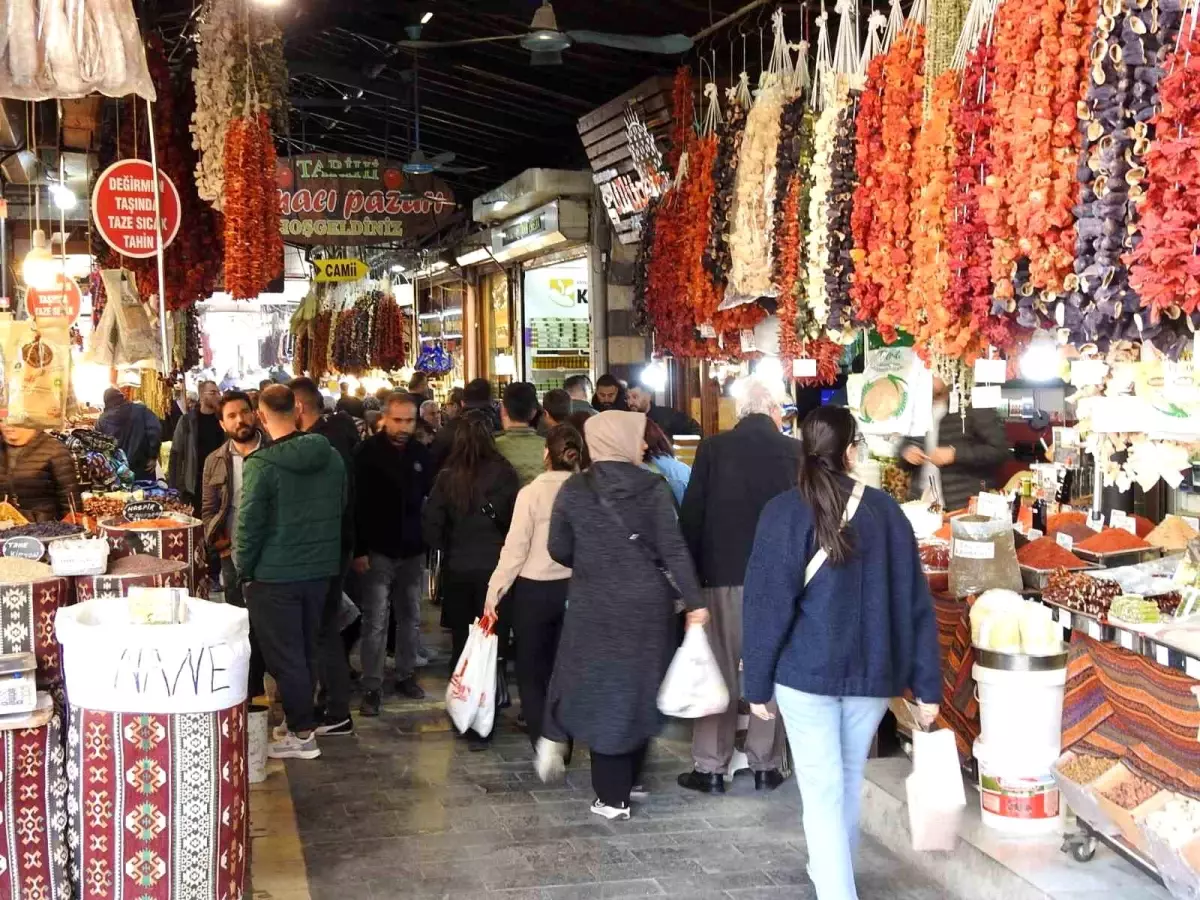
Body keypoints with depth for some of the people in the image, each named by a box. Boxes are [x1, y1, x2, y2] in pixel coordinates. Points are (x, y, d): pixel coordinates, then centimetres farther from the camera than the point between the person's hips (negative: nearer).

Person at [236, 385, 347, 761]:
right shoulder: (331, 457, 1)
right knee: (306, 650, 17)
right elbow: (340, 509, 11)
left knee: (284, 655, 3)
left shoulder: (261, 464, -17)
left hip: (274, 575, -6)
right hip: (320, 570, 6)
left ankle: (302, 734, 7)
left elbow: (249, 524, -15)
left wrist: (245, 571, -4)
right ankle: (301, 717, 29)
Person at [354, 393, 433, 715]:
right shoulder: (368, 453, -8)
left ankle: (405, 675, 25)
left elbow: (430, 497, 13)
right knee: (375, 621, -2)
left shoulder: (421, 453, 5)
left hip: (412, 549, 5)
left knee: (410, 617, 12)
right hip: (378, 550, -4)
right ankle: (371, 687, 3)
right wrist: (359, 550, -15)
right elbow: (357, 504, -11)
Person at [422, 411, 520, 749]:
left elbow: (431, 523, -5)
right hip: (495, 567, -2)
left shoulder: (448, 475, -6)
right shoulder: (504, 472, -11)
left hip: (457, 569, 2)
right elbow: (517, 519, -7)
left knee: (461, 643, 15)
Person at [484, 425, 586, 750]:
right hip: (576, 589, 3)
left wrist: (494, 593, -4)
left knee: (531, 672, 11)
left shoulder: (532, 492, -12)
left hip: (534, 591, -3)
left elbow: (515, 549, -11)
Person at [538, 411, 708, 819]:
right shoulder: (653, 488, -7)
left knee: (601, 690, 11)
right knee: (640, 689, 16)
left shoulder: (574, 490, -4)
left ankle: (612, 796, 8)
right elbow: (673, 549, -10)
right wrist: (693, 601, -5)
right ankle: (629, 781, 27)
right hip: (647, 604, 0)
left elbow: (559, 549, 1)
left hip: (594, 606, 0)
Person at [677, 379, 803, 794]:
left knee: (719, 674, 6)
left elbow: (691, 516, -4)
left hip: (723, 575, -1)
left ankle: (711, 768, 11)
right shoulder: (797, 452, -3)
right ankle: (766, 765, 16)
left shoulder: (713, 448, -5)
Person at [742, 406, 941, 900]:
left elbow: (767, 604, -10)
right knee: (848, 780, 23)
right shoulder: (884, 509, -2)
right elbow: (914, 601, -1)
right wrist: (927, 685, 4)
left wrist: (757, 684, -1)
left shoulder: (784, 512, -10)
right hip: (872, 671, 4)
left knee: (822, 790, 4)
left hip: (806, 671, -3)